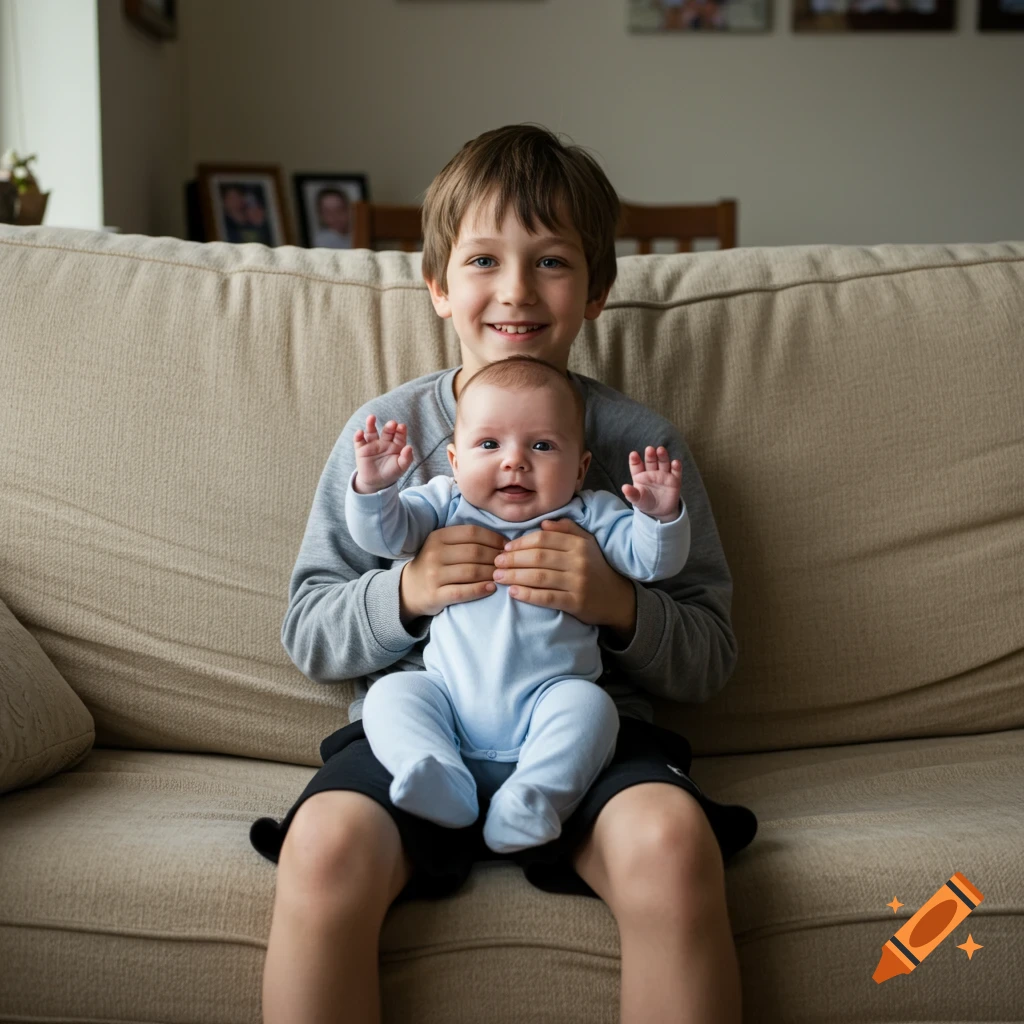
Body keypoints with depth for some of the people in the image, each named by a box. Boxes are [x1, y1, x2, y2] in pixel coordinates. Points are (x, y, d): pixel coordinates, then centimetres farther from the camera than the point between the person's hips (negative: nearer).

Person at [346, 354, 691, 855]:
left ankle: (531, 803, -34)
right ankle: (439, 781, -31)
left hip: (549, 698, -2)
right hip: (451, 704, 2)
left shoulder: (588, 517, 6)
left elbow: (651, 559, 1)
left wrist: (660, 515, -20)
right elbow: (384, 533, -1)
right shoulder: (446, 505, 8)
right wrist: (374, 487, -21)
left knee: (589, 703, -28)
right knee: (389, 694, -18)